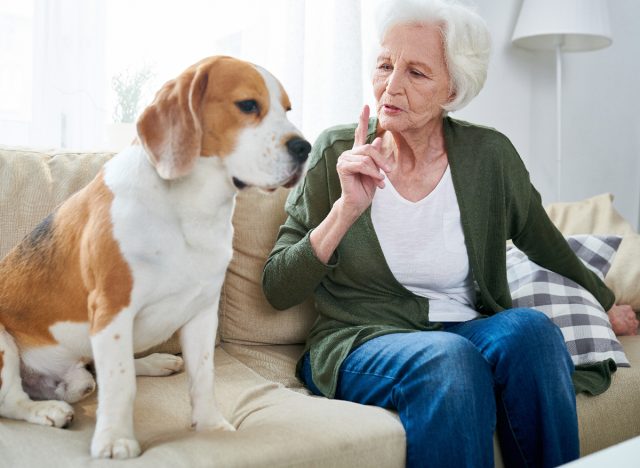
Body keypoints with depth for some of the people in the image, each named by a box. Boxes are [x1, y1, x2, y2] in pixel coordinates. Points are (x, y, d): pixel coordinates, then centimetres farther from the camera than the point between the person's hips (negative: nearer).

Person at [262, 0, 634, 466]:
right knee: (450, 359, -33)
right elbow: (278, 290, -7)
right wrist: (347, 209, -20)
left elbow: (548, 247, 17)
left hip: (470, 331, 3)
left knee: (530, 328, -28)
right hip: (359, 344, -2)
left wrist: (606, 304, 29)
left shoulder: (489, 156, -1)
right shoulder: (337, 153, -5)